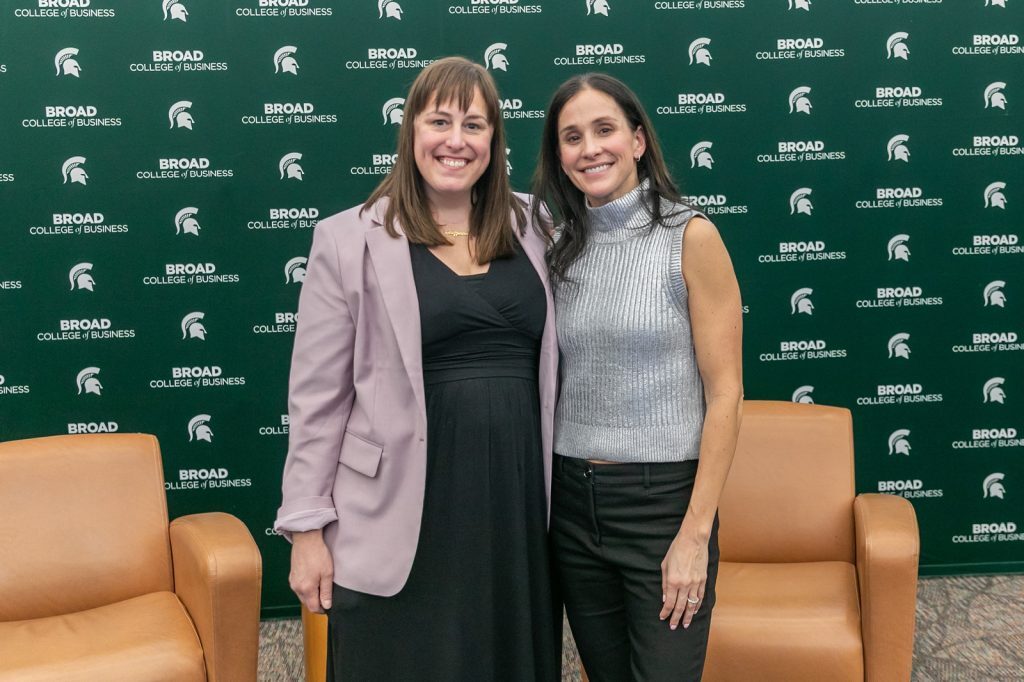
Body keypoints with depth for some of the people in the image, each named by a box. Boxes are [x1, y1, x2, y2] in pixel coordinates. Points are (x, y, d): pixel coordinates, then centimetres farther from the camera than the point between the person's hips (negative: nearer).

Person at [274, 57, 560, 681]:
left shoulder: (531, 228, 8)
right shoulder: (350, 240, -3)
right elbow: (317, 399, -3)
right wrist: (308, 530, -5)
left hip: (518, 504, 4)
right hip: (404, 517, -3)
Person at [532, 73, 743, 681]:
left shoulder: (690, 237, -8)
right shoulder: (562, 244, 6)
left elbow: (725, 394, -11)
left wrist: (696, 534, -15)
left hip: (663, 500, -4)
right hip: (573, 500, 5)